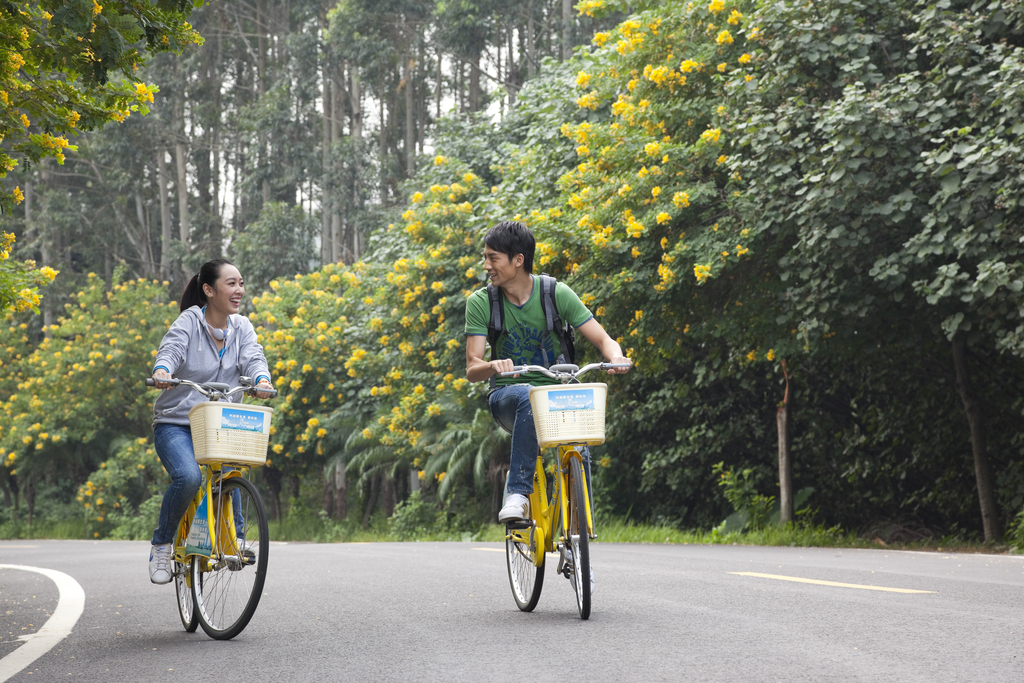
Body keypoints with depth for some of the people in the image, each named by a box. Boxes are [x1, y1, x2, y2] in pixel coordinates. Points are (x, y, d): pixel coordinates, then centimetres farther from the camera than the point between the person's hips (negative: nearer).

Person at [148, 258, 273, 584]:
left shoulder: (241, 327, 5)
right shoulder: (190, 321, -7)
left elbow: (253, 357, -10)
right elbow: (171, 349, -24)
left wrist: (261, 379, -33)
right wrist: (162, 371, -47)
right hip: (176, 424, -4)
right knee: (189, 476, -28)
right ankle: (161, 545, -7)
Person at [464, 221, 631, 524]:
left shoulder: (557, 294, -6)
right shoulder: (480, 303, -6)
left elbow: (603, 340, -7)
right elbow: (472, 369, -12)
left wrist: (616, 357, -31)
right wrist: (494, 366, -36)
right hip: (506, 395, -1)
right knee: (529, 397, -37)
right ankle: (518, 494, -37)